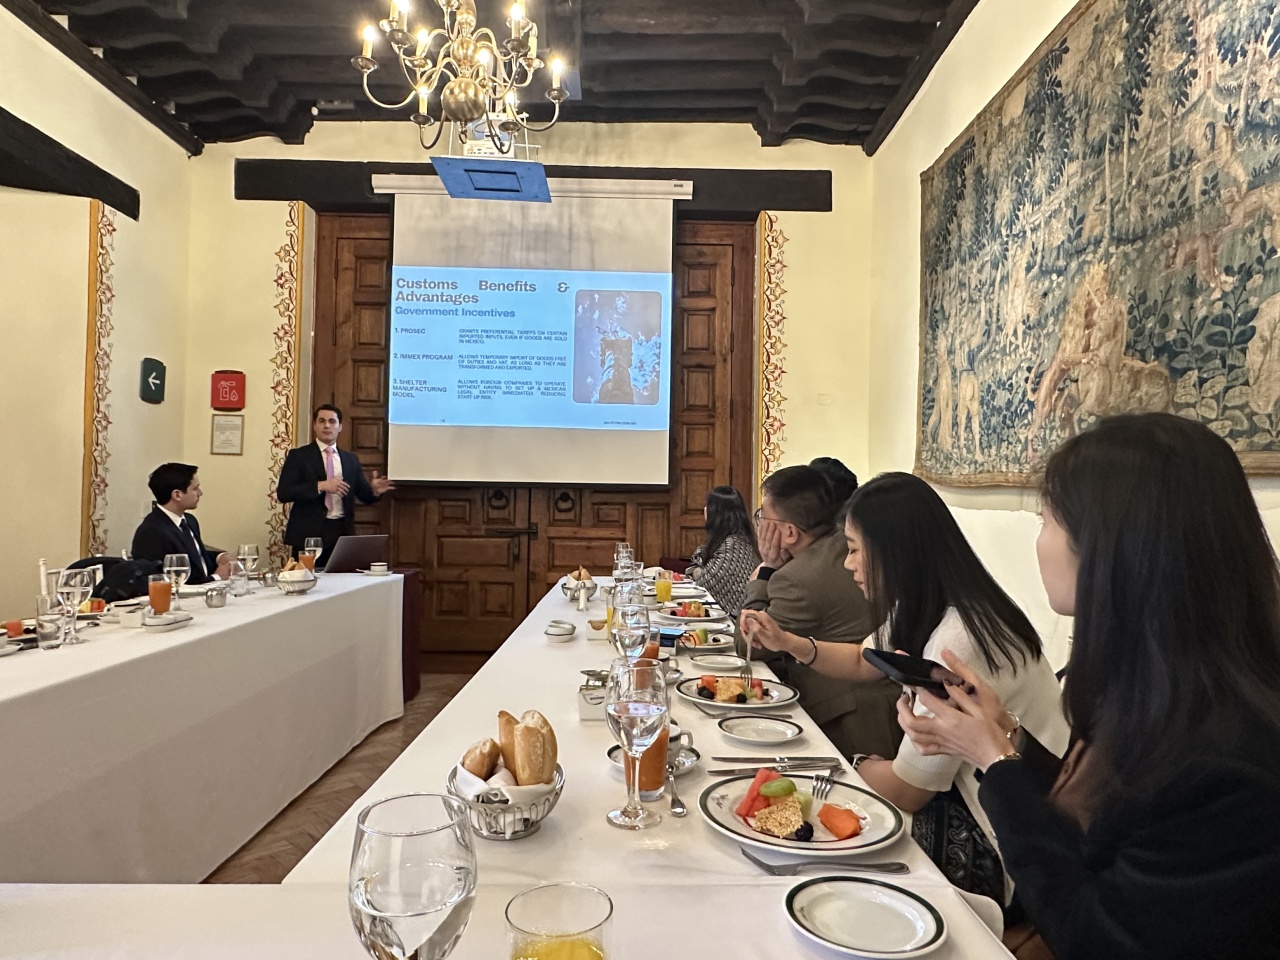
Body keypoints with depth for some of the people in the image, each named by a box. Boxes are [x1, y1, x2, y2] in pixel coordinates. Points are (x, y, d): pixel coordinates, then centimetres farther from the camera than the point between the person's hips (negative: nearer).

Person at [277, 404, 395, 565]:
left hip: (342, 532, 3)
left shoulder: (351, 459, 12)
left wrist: (374, 490, -11)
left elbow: (364, 494, 13)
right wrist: (320, 486, -19)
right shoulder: (298, 455, 1)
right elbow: (283, 493, -9)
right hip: (309, 533, -3)